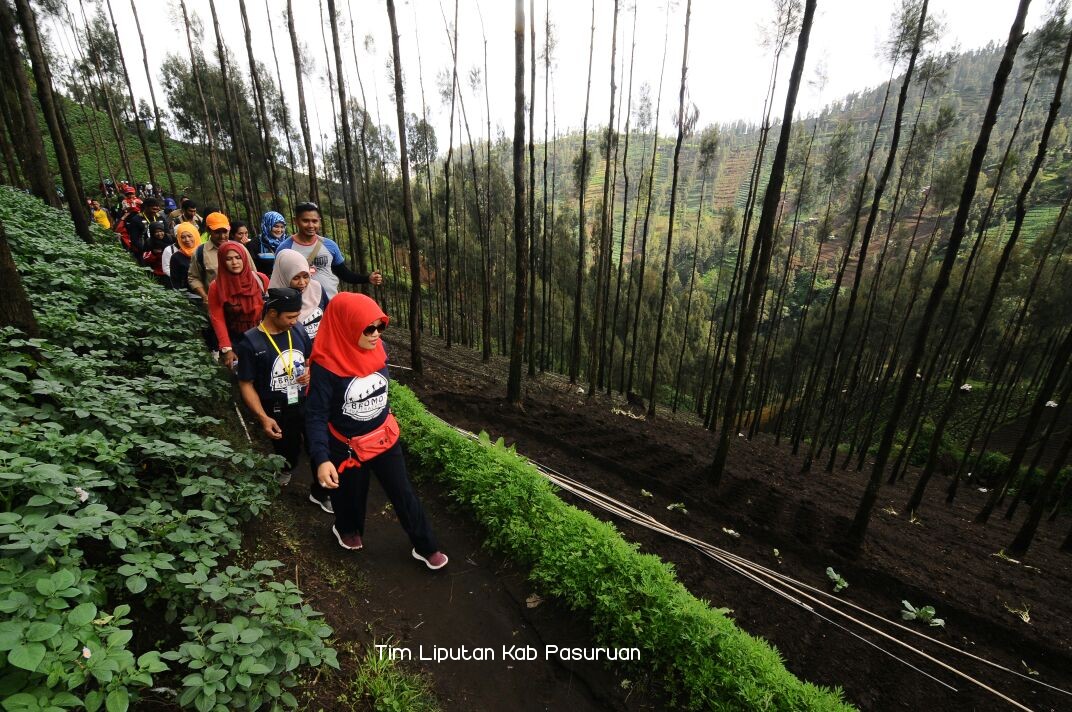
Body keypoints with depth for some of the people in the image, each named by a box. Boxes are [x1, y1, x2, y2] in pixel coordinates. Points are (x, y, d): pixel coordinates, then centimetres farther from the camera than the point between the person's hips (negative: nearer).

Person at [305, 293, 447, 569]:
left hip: (385, 438, 4)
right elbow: (315, 416, -22)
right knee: (350, 495, 24)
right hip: (348, 448, -3)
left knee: (404, 494, 12)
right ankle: (347, 529, 57)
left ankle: (426, 547, 29)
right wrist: (321, 458, -32)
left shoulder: (377, 350, -11)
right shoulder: (326, 366, -26)